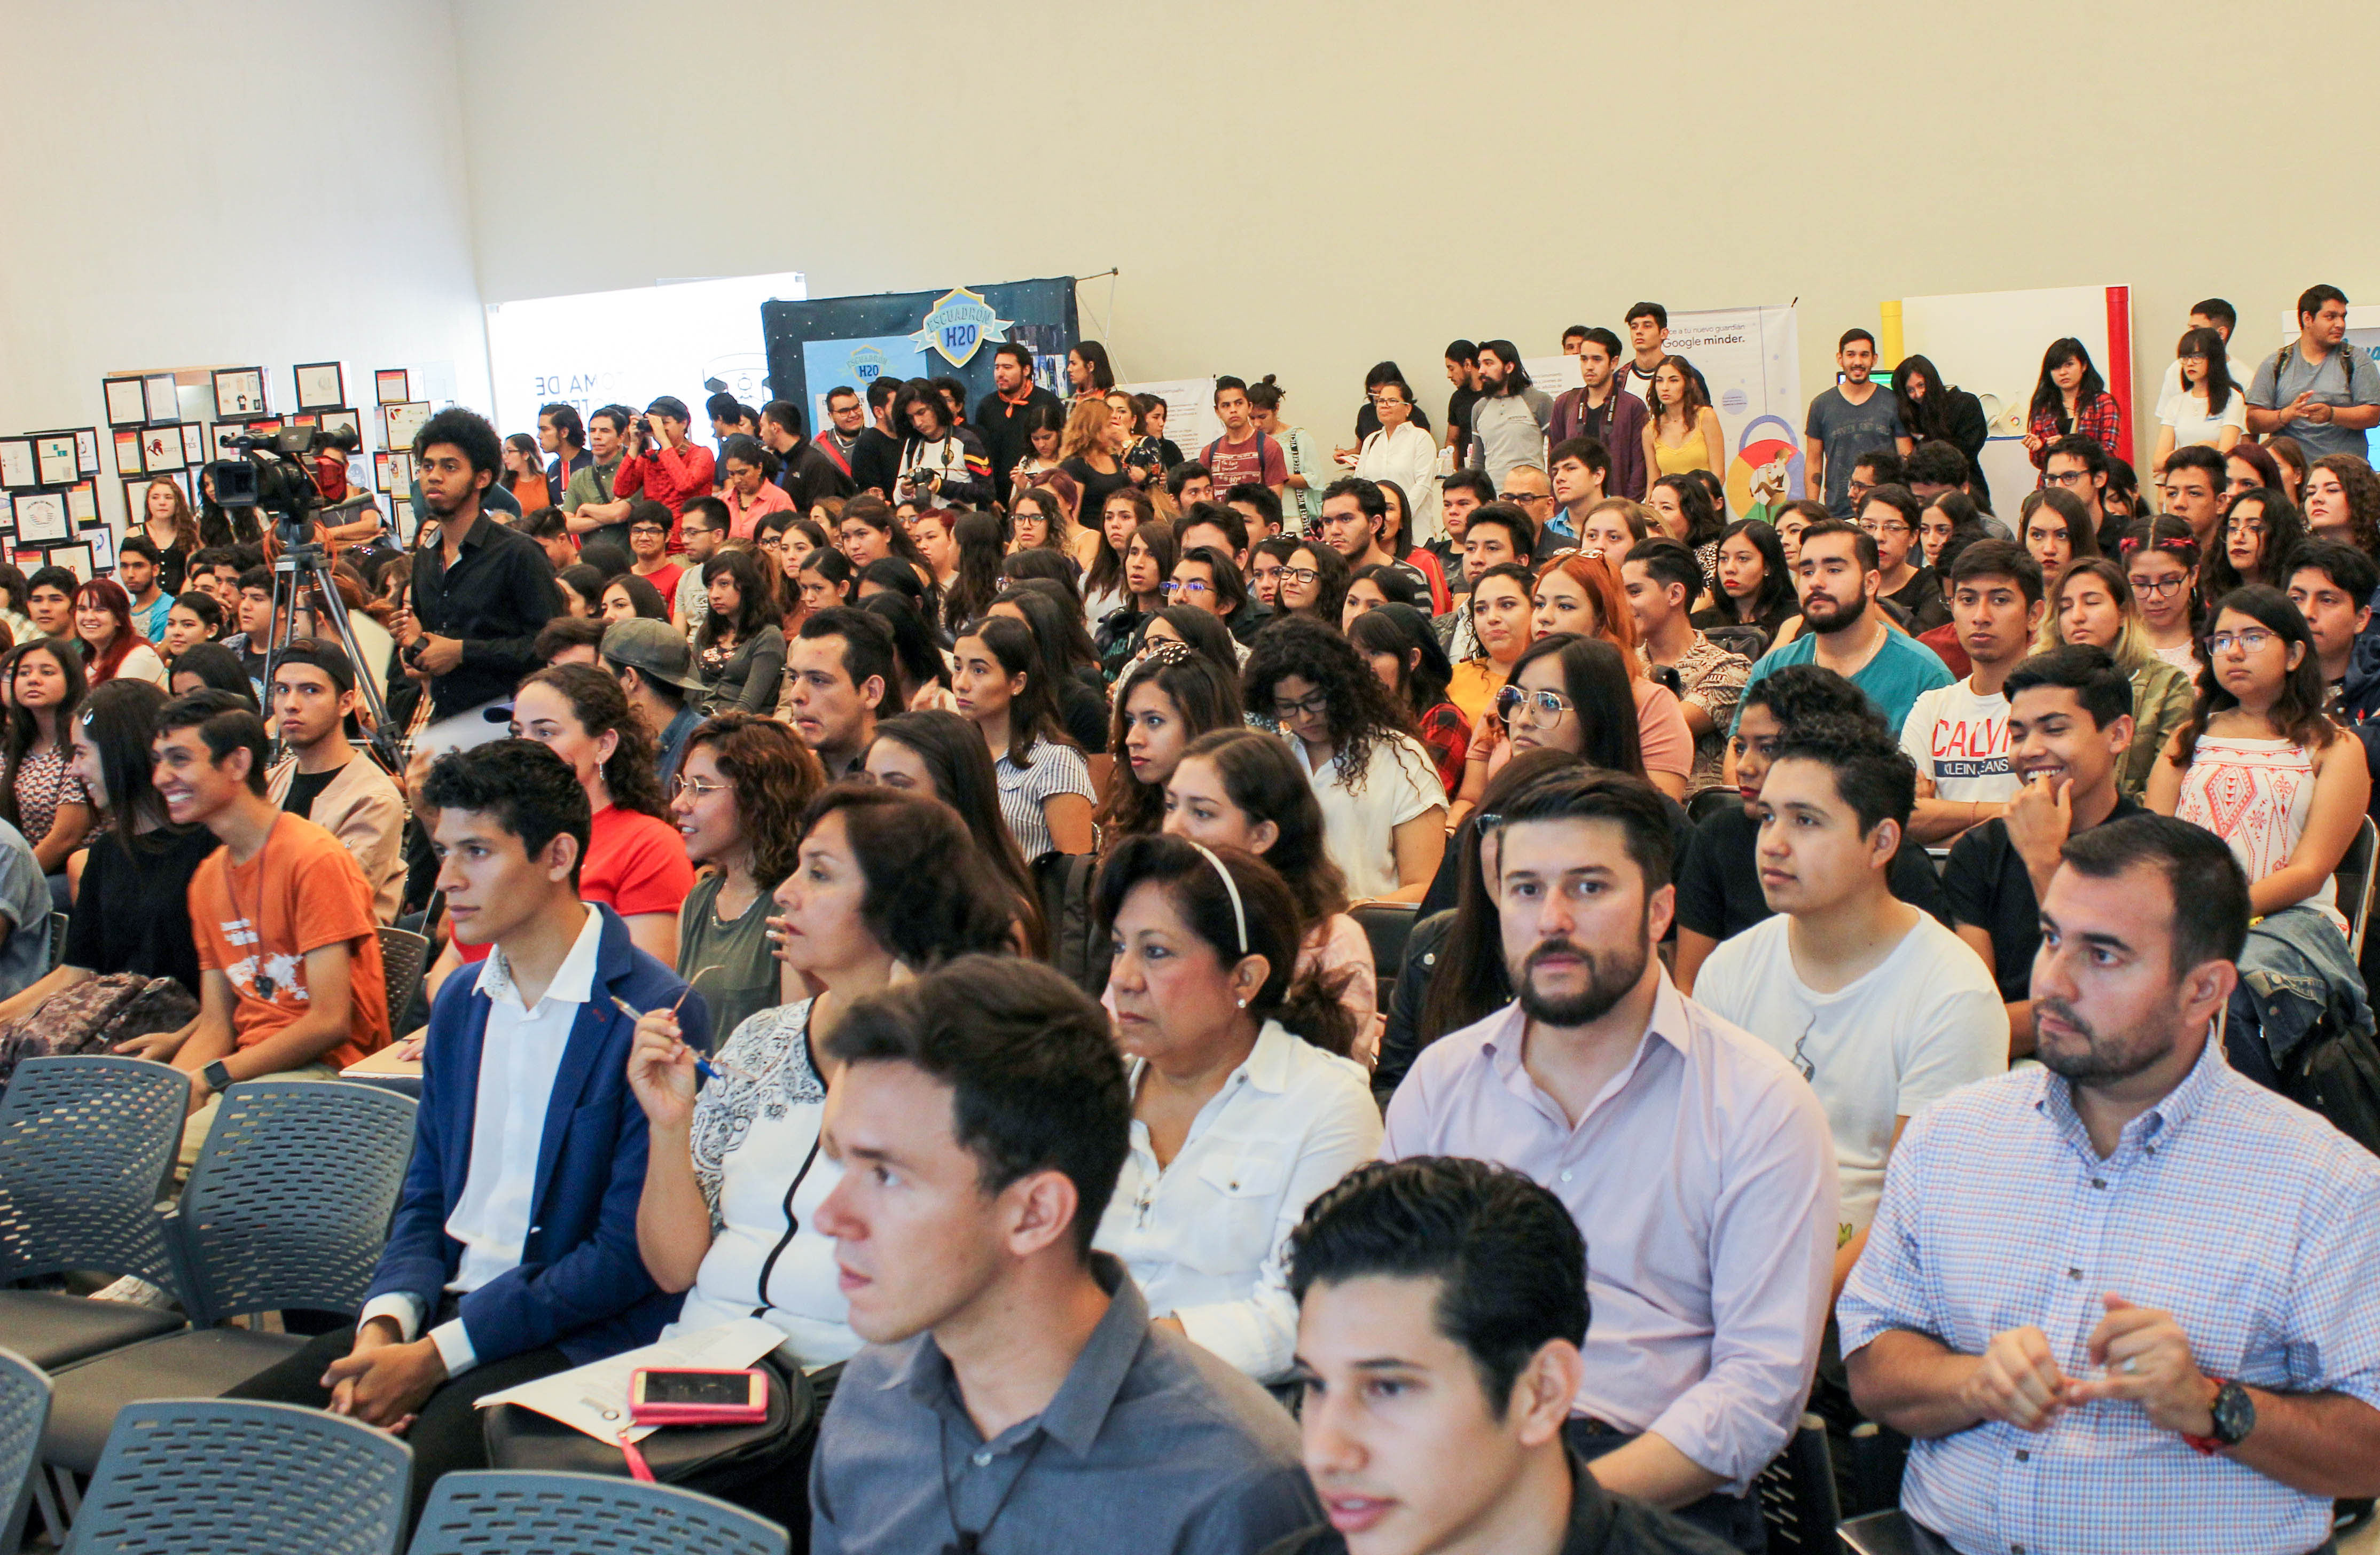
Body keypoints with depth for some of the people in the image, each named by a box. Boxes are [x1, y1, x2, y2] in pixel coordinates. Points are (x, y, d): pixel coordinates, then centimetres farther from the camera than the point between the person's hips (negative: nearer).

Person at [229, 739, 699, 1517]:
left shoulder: (655, 1013, -12)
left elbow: (630, 1254, -15)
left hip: (573, 1332, -7)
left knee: (408, 1477, -31)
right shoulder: (460, 1001, 14)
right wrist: (382, 1326, -4)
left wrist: (433, 1357, -15)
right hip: (444, 1302, 7)